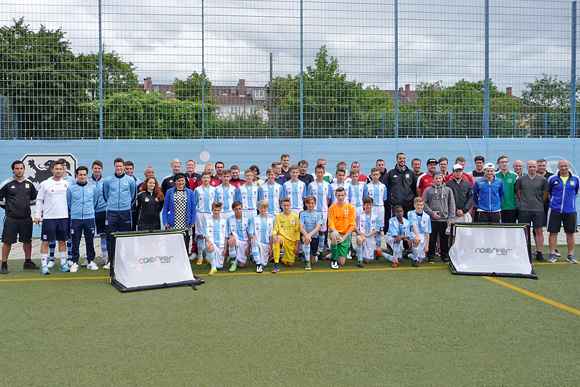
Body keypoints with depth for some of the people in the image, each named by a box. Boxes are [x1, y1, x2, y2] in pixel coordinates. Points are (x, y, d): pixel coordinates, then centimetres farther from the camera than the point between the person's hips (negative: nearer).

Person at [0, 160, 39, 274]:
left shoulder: (29, 184, 8)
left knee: (27, 240, 10)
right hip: (11, 218, -4)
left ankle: (28, 262, 23)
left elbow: (34, 198, 22)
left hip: (26, 218, 4)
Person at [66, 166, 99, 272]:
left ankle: (90, 261, 16)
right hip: (75, 219, -1)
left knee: (90, 241, 4)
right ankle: (74, 262, 10)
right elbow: (67, 203, 13)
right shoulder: (71, 188, 3)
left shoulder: (93, 187, 6)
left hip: (90, 218, 1)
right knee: (75, 242, 1)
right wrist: (72, 211, 13)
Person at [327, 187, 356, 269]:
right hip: (335, 232, 0)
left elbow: (352, 225, -3)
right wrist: (334, 231, -29)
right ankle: (334, 260, -16)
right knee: (334, 237, -40)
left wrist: (344, 237, -11)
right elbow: (330, 223, -5)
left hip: (346, 235, 0)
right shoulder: (332, 208, 1)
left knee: (342, 262, -6)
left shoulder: (350, 207, 0)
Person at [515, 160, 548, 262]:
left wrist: (538, 203, 11)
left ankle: (539, 254, 8)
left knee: (539, 232, 2)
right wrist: (524, 202, 12)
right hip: (524, 210, 1)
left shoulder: (543, 180, 3)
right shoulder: (521, 179, 5)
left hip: (538, 210, 0)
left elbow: (545, 195, 10)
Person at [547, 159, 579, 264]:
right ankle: (552, 255, 7)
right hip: (555, 210, -1)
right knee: (553, 232, -1)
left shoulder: (575, 179, 6)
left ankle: (571, 255, 16)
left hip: (570, 210, 1)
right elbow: (548, 192, 15)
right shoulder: (552, 179, 1)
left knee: (570, 233, 6)